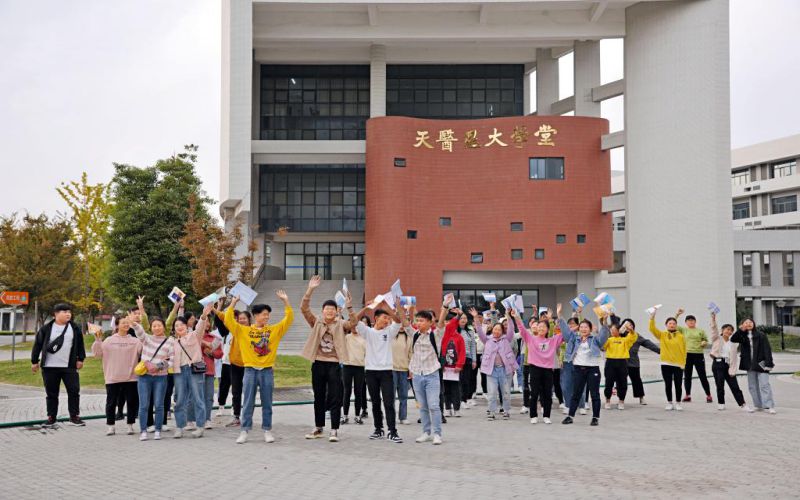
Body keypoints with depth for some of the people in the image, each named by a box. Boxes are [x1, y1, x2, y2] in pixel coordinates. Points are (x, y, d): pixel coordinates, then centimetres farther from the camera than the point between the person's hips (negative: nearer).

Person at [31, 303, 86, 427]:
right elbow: (37, 345, 2)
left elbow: (80, 344, 10)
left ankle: (74, 417, 6)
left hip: (69, 367, 1)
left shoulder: (75, 328, 4)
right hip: (50, 367, -1)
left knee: (74, 391, -2)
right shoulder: (46, 328, -1)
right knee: (51, 393, 6)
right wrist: (34, 361, 2)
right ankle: (51, 417, 16)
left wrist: (80, 359, 5)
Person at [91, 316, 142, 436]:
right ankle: (110, 426, 15)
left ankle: (130, 425, 17)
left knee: (132, 402, 5)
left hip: (130, 377, 1)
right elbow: (97, 353, -1)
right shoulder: (109, 340, 3)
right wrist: (98, 340, -9)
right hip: (112, 378, -1)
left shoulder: (135, 341, 4)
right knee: (111, 402, 5)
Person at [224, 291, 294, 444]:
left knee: (267, 403, 7)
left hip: (267, 371, 1)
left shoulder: (274, 330, 6)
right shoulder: (243, 331, 2)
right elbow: (228, 320, -6)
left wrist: (286, 301, -6)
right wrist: (233, 303, -10)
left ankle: (267, 431, 14)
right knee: (248, 403, 3)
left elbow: (289, 318, 2)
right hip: (250, 371, -1)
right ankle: (244, 431, 9)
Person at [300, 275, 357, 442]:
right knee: (318, 398, 12)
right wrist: (310, 290, -21)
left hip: (334, 364, -2)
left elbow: (353, 323, -19)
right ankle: (318, 428, 23)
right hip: (318, 363, 2)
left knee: (335, 399, -3)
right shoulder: (316, 322, 5)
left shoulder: (340, 324, 2)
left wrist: (349, 307, -36)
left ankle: (334, 430, 1)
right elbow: (304, 308, -8)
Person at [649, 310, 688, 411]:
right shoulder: (662, 335, 4)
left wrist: (683, 363, -5)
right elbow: (652, 328, -10)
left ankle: (678, 403, 15)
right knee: (668, 384, 5)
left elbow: (684, 351, 2)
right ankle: (669, 403, 16)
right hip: (666, 364, 0)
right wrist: (652, 317, -23)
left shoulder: (680, 336, 2)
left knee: (678, 385, 3)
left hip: (678, 365, 0)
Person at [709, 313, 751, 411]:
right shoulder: (717, 339, 5)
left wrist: (732, 370, -3)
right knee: (720, 385, 1)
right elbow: (714, 328, -12)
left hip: (728, 365, 2)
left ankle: (743, 404, 0)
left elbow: (735, 358, 7)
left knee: (734, 386, 0)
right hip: (717, 363, -2)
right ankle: (721, 403, 16)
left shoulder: (733, 343, 11)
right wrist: (713, 319, -29)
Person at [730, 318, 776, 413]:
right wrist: (740, 330, -22)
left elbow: (767, 349, -7)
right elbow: (733, 339, -9)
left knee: (764, 385, -10)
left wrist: (768, 363, -15)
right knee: (752, 386, 8)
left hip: (760, 364, -5)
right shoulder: (743, 336, 7)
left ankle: (769, 406, -12)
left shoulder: (761, 335, -4)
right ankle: (758, 405, 17)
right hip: (750, 365, 5)